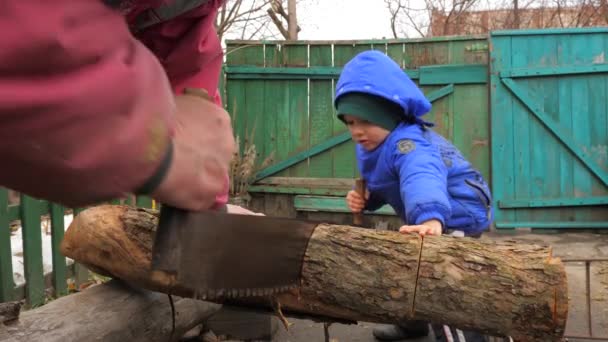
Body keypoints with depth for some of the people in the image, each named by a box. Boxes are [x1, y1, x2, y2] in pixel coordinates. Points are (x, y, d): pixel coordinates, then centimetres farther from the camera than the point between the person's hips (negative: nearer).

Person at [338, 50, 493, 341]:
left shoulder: (408, 144, -35)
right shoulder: (369, 147, -2)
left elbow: (422, 178, -56)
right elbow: (381, 187, 11)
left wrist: (430, 218, -76)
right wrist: (365, 199, -11)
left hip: (457, 216, -11)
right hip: (431, 217, 11)